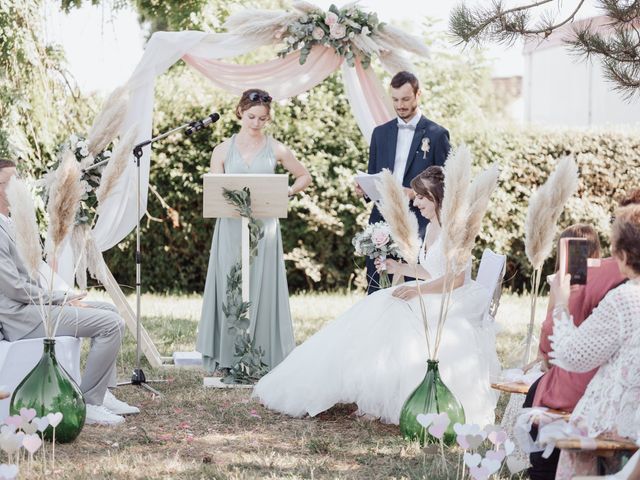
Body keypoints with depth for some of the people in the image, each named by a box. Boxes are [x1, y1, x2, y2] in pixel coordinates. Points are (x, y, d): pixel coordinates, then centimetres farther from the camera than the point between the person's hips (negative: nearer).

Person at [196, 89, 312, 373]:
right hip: (230, 229, 0)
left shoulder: (276, 150, 6)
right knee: (229, 289, -1)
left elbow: (304, 177, 16)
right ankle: (228, 357, 3)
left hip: (264, 229, 0)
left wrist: (286, 193, -2)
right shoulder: (223, 150, 7)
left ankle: (264, 356, 2)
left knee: (263, 288, -2)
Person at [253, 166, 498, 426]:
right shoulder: (431, 228, 14)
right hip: (432, 298, 9)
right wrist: (399, 267, 13)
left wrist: (417, 290, -22)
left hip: (456, 302, -9)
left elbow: (456, 278, -20)